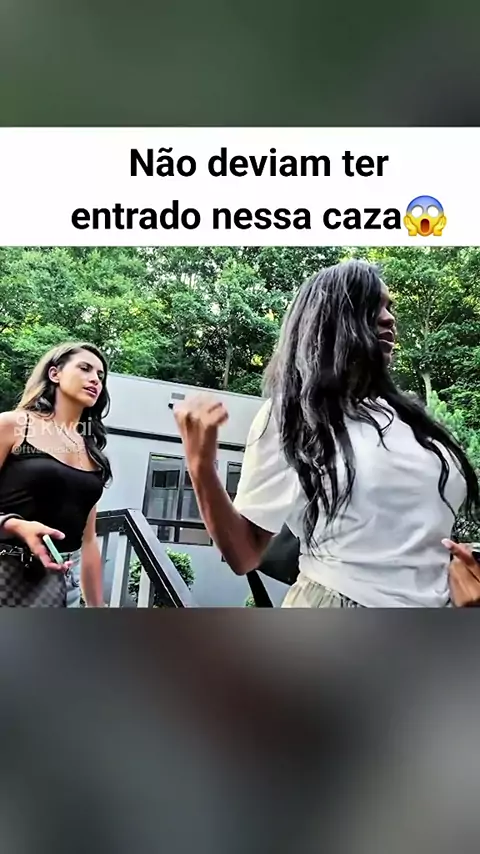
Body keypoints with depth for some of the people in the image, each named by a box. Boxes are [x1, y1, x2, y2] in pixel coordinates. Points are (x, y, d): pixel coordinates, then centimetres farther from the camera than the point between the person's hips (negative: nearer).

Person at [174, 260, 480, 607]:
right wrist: (201, 465, -23)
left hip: (433, 603, 5)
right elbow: (244, 555, -11)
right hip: (336, 603, -5)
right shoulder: (289, 417, -9)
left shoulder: (408, 414, 6)